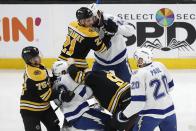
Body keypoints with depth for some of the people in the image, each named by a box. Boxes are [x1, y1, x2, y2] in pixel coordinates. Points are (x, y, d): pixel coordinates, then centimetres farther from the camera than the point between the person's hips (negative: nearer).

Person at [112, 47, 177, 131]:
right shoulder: (160, 66, 3)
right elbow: (170, 86, 15)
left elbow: (137, 102, -20)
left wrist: (123, 115, -10)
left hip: (151, 115, -6)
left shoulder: (138, 75, -18)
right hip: (168, 109, 7)